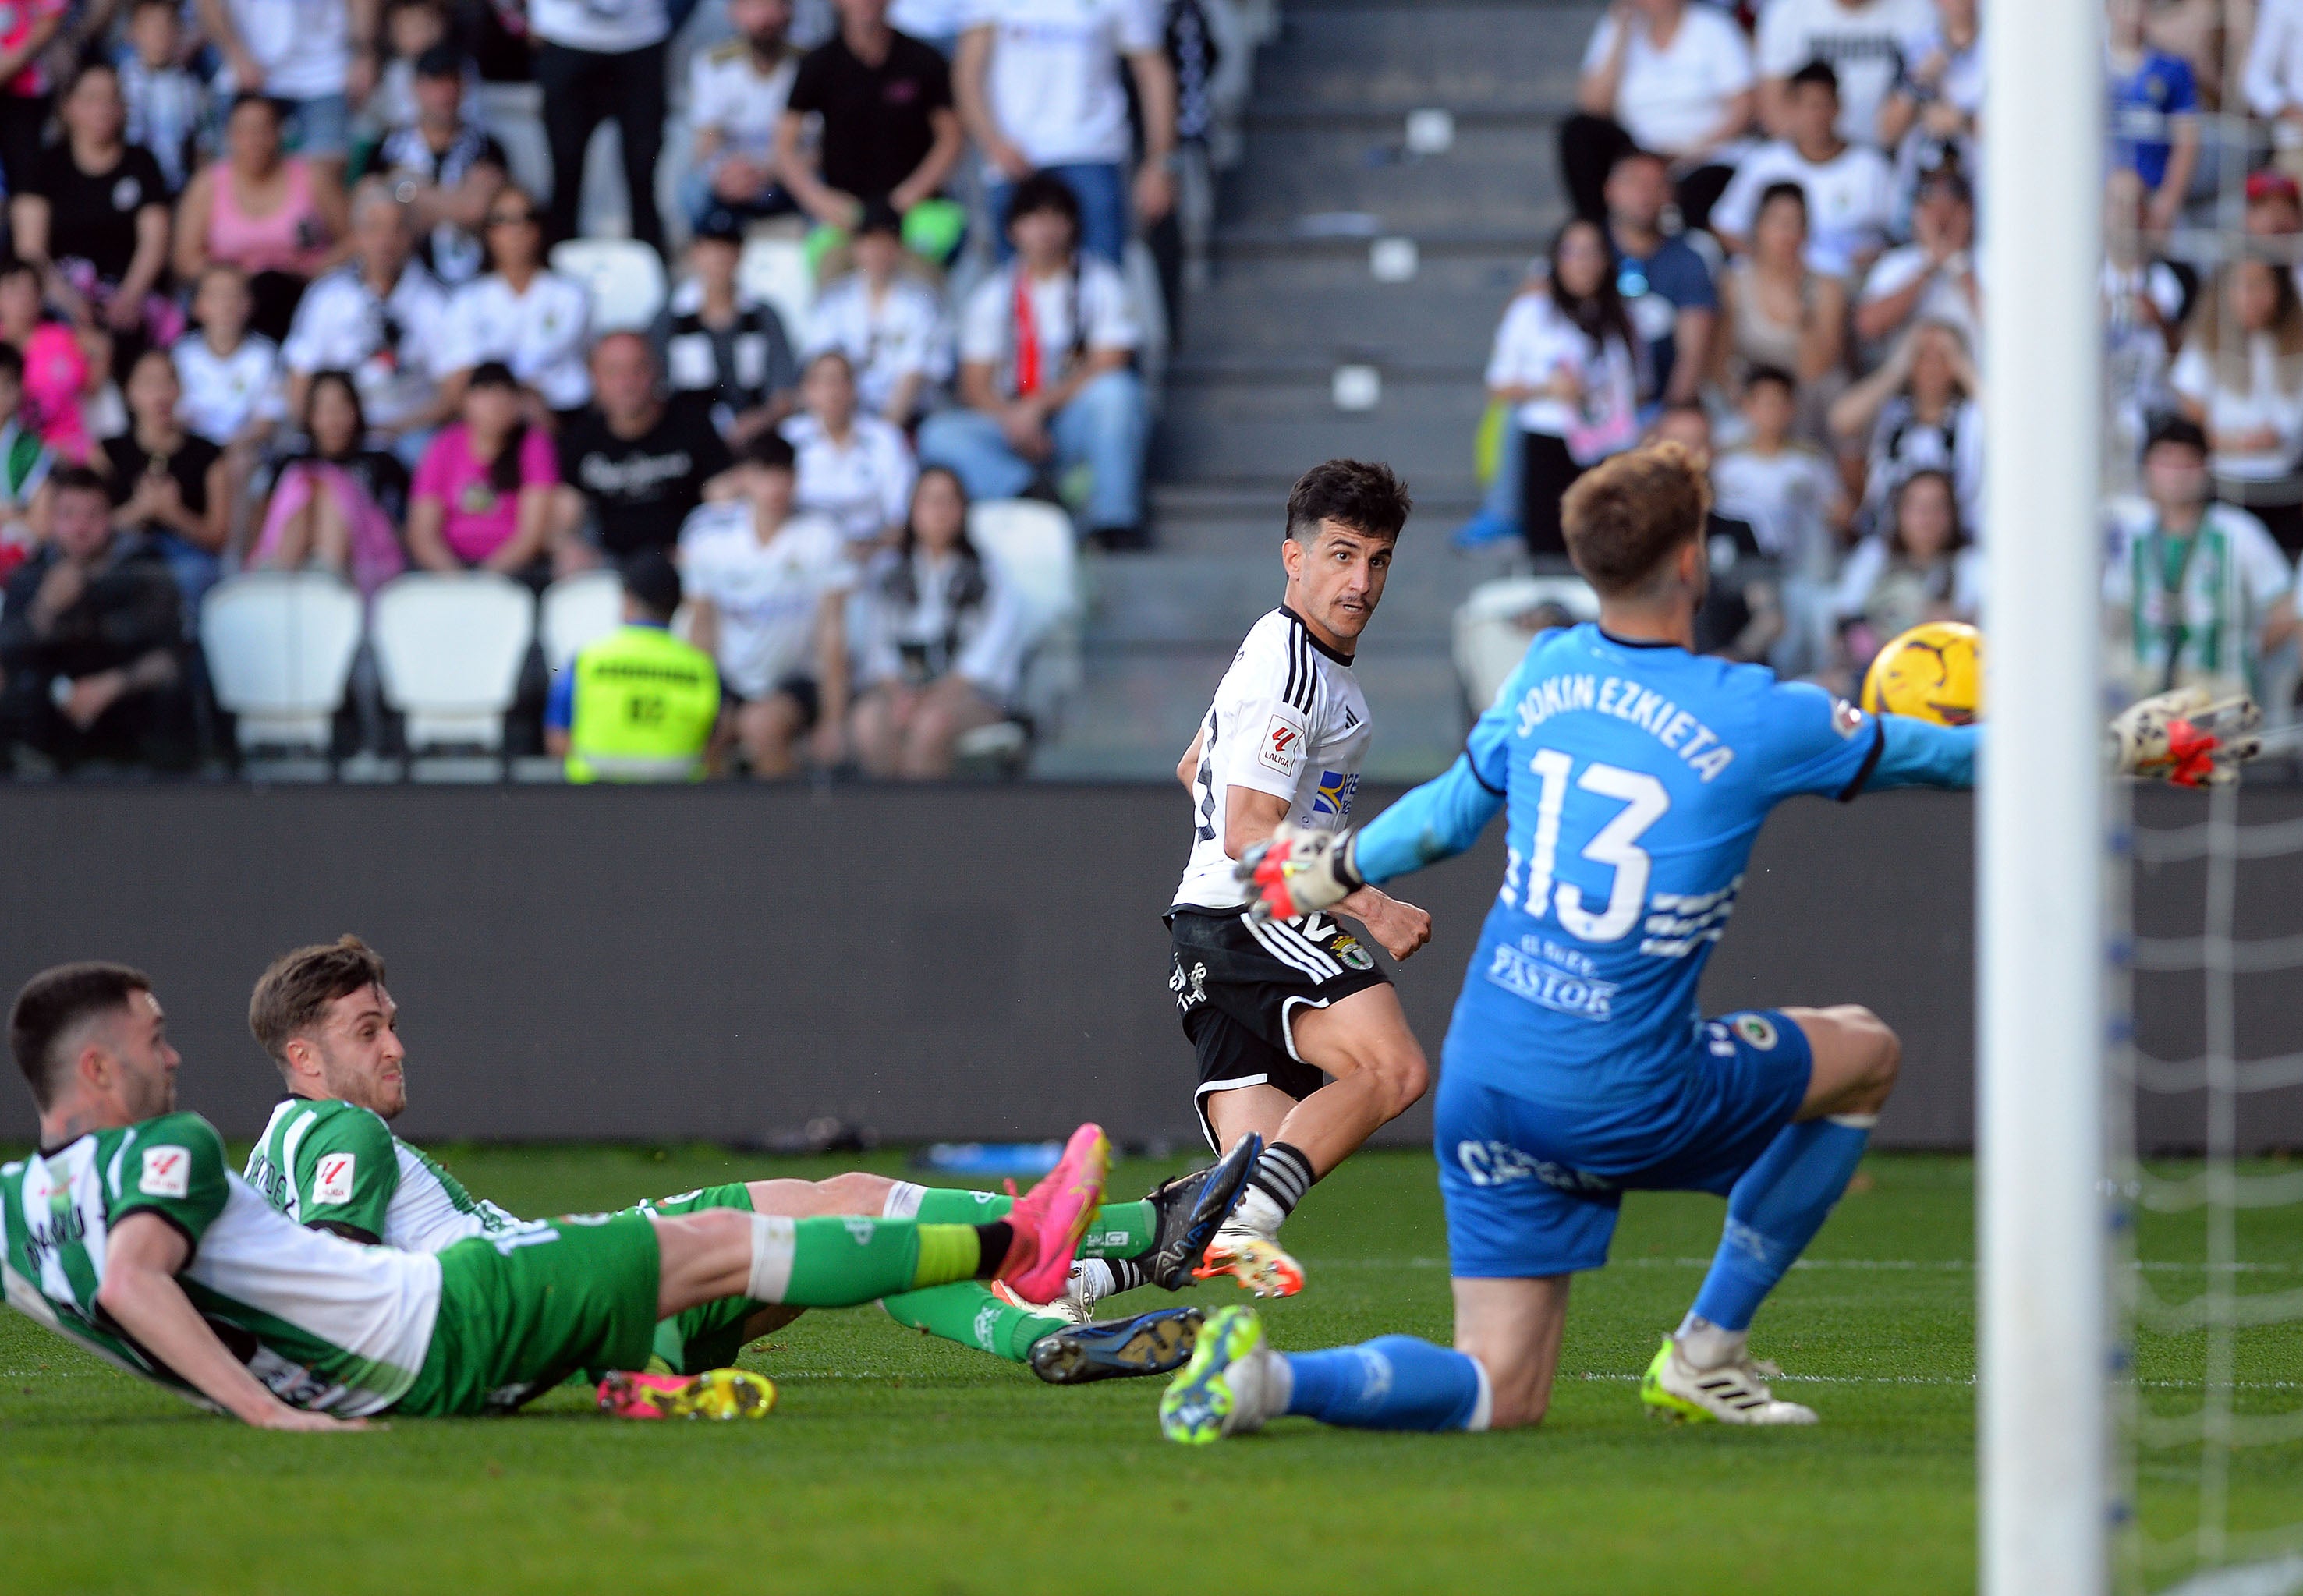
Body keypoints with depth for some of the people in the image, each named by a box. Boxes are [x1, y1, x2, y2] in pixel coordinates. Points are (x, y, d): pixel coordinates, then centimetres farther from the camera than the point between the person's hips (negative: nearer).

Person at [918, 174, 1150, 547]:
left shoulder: (1101, 283, 2)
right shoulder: (993, 296, 9)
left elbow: (1107, 369, -8)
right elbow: (975, 385, 3)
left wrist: (1039, 406, -16)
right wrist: (1011, 418, -18)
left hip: (1080, 423, -2)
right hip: (1011, 427, 2)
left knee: (1114, 391, -35)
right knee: (941, 435, -25)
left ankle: (1114, 524, -32)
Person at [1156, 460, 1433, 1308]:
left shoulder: (1278, 651, 20)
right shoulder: (1290, 672, -12)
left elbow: (1194, 769, 34)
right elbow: (1248, 835, -19)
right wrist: (1373, 909, -16)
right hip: (1253, 919, -10)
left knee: (1255, 1186, -1)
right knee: (1392, 1067, -28)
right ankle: (1250, 1216, -34)